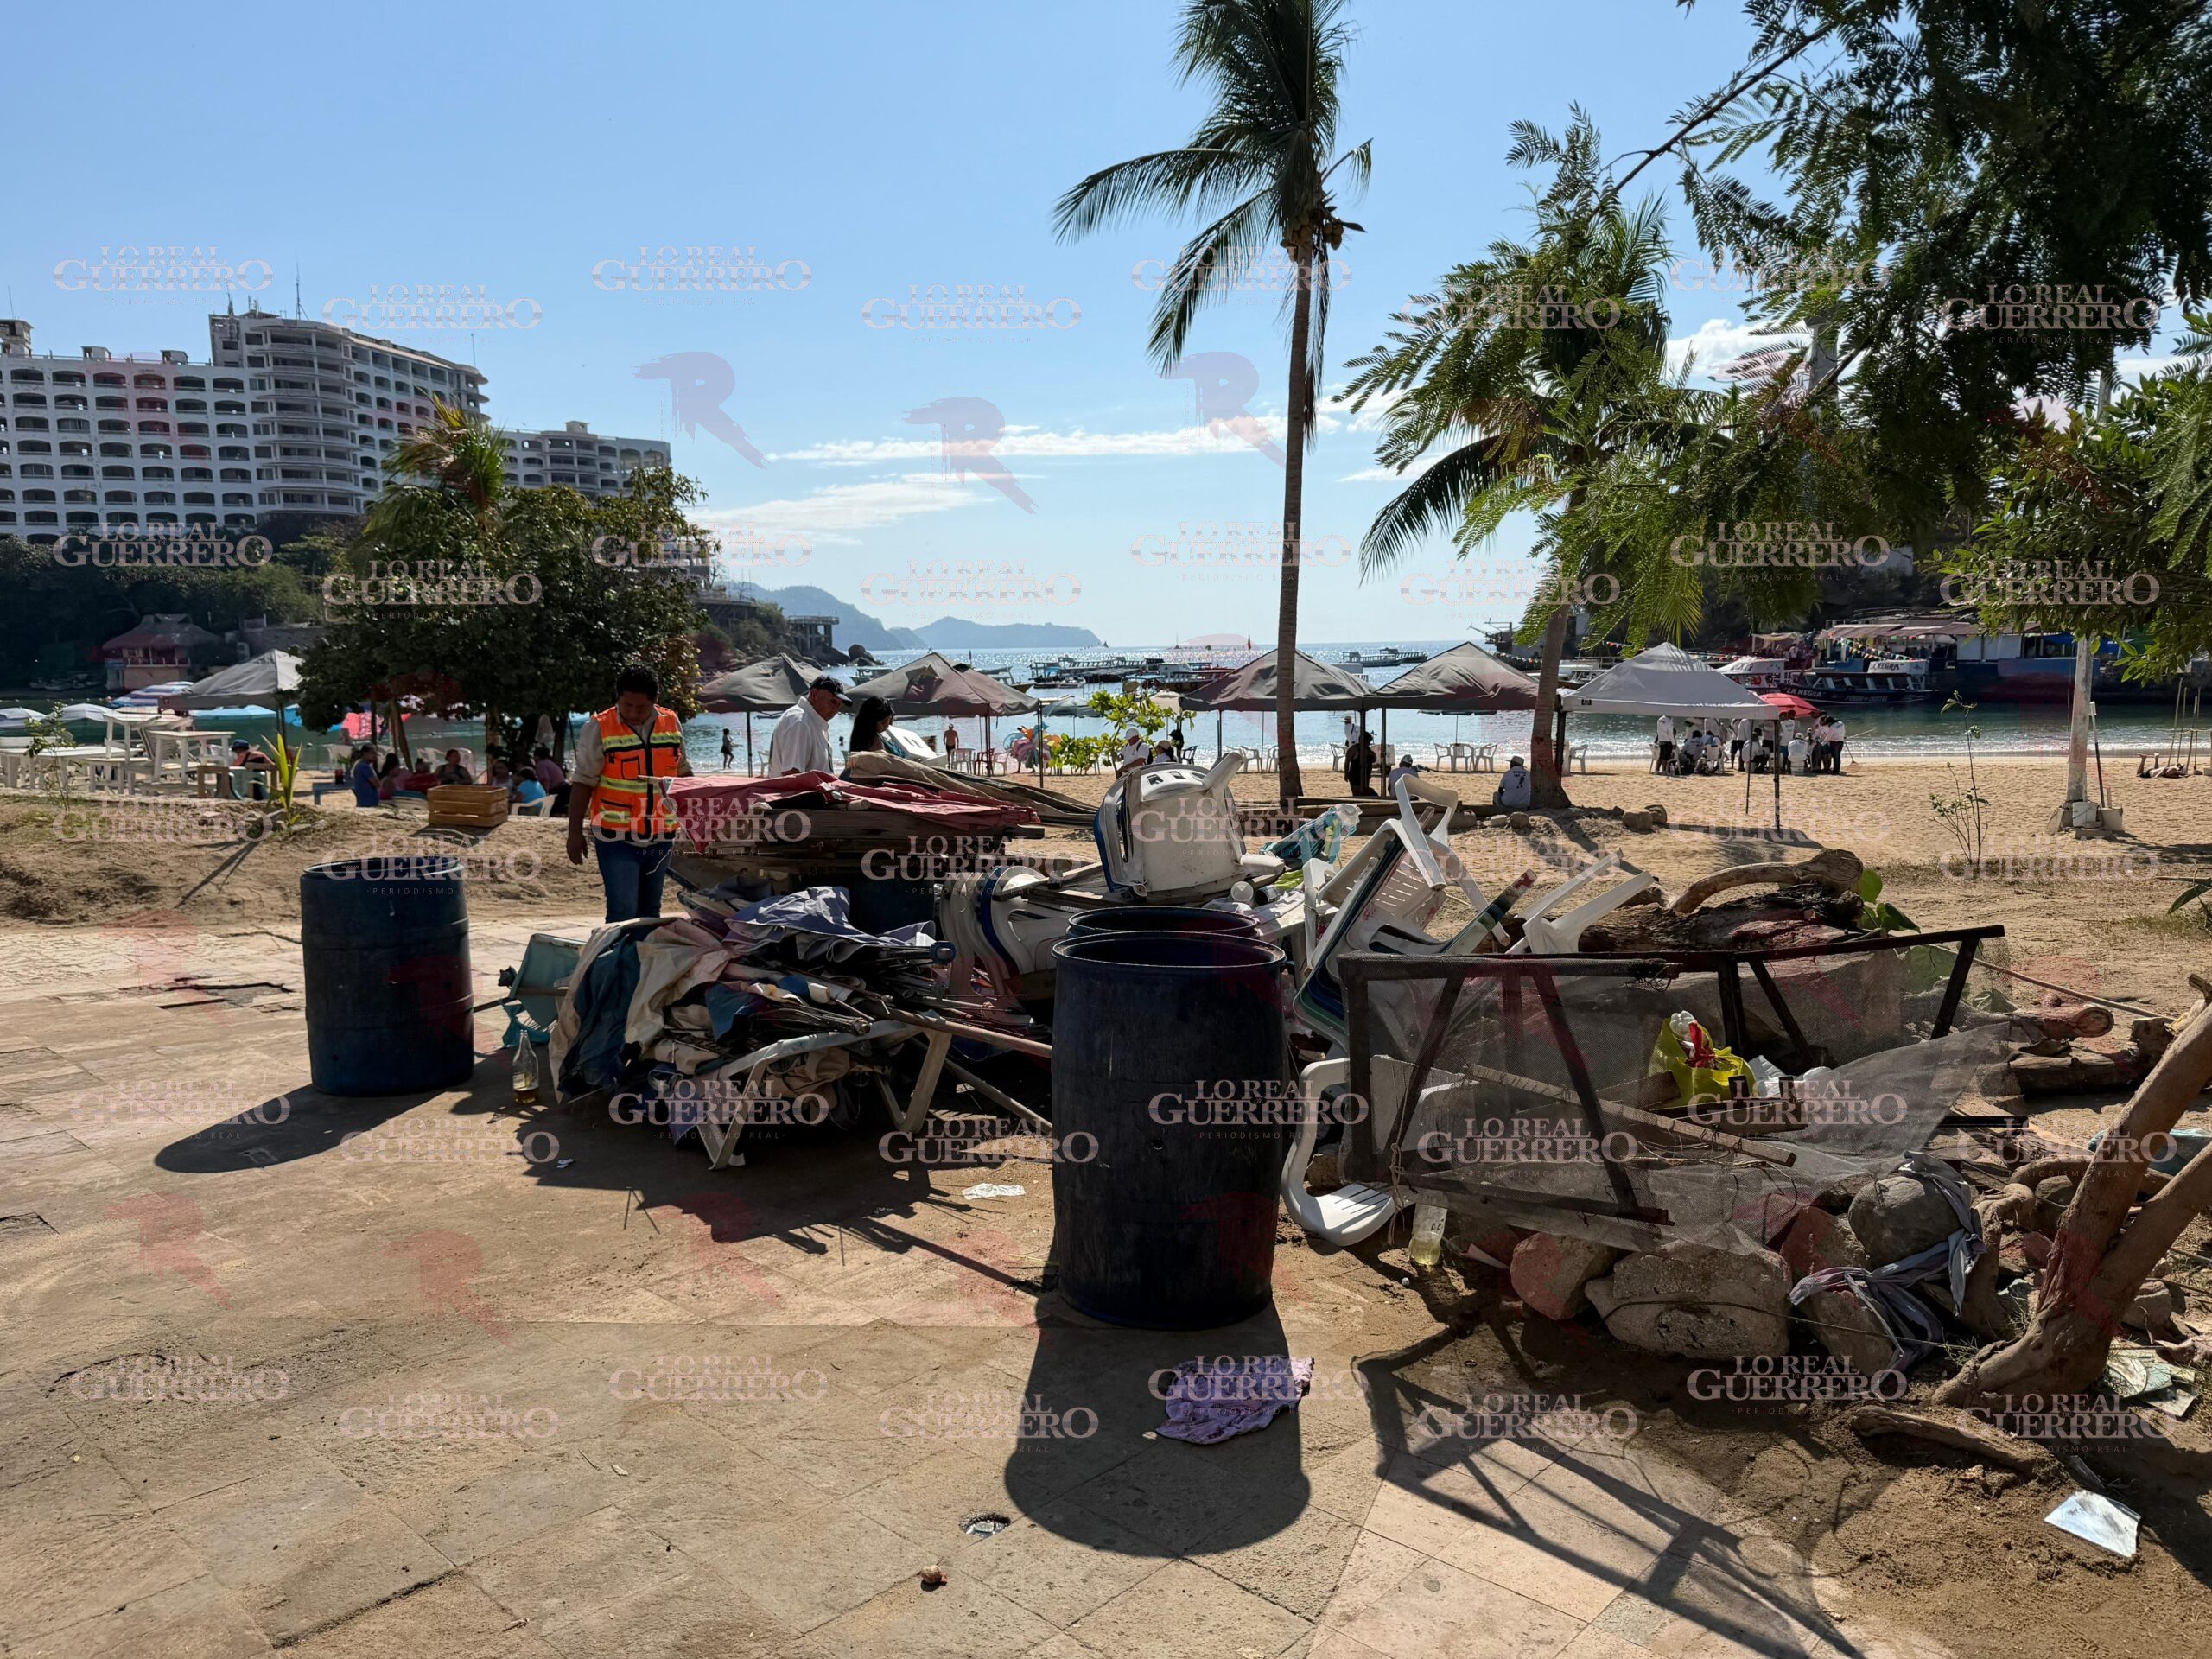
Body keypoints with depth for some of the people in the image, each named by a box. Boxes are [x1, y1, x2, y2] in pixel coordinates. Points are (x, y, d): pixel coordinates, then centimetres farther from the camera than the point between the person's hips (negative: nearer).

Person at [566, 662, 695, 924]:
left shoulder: (672, 723, 5)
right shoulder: (598, 728, -7)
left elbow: (683, 772, 18)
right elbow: (582, 783, -6)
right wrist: (575, 833, -9)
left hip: (660, 837, 5)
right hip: (616, 839, -4)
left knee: (650, 911, 15)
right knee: (622, 913, -10)